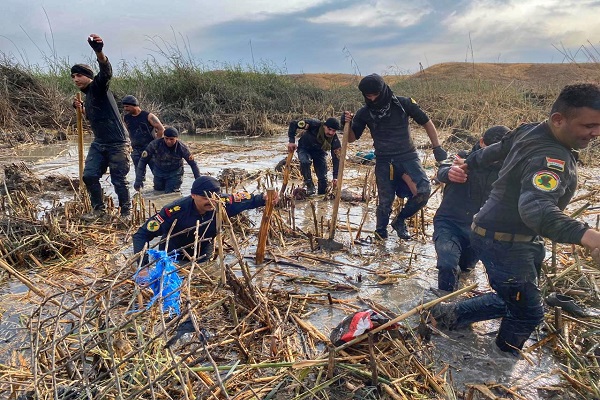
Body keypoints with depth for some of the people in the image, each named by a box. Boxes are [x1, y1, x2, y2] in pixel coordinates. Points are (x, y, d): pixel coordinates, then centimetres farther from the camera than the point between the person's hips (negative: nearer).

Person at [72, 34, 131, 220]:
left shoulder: (98, 86, -7)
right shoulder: (88, 95, 19)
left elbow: (106, 72, -31)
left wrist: (99, 52, -50)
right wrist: (81, 109, 13)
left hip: (117, 143, -9)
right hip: (99, 143, 9)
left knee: (119, 180, -2)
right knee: (89, 175, 3)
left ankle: (126, 211, 15)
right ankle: (98, 208, 18)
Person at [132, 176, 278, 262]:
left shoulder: (222, 204, -30)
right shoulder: (175, 211, -39)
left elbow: (245, 200, -11)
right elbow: (142, 234, -33)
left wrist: (263, 198, -32)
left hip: (203, 258, 3)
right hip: (173, 257, -3)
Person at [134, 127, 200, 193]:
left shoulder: (182, 147, -24)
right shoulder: (155, 144, -25)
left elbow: (193, 164, -17)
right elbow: (143, 160, -20)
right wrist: (138, 181, -23)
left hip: (175, 173, -2)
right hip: (159, 172, 2)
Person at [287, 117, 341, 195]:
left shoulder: (335, 141, -26)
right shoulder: (314, 125, -35)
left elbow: (336, 159, -22)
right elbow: (293, 124, -28)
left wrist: (335, 177, -31)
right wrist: (292, 141, -33)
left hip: (319, 152, 2)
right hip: (305, 148, -2)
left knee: (323, 178, -5)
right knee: (305, 162, -36)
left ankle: (322, 195, 24)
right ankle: (309, 185, -15)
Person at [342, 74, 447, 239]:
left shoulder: (403, 104, -6)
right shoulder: (364, 113, -2)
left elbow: (426, 122, 4)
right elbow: (352, 138, 4)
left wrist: (437, 147, 1)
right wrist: (347, 124, -17)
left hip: (408, 156, 0)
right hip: (384, 162, 0)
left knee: (424, 190, -19)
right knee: (385, 201, 1)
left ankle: (400, 220, 5)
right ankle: (380, 231, 29)